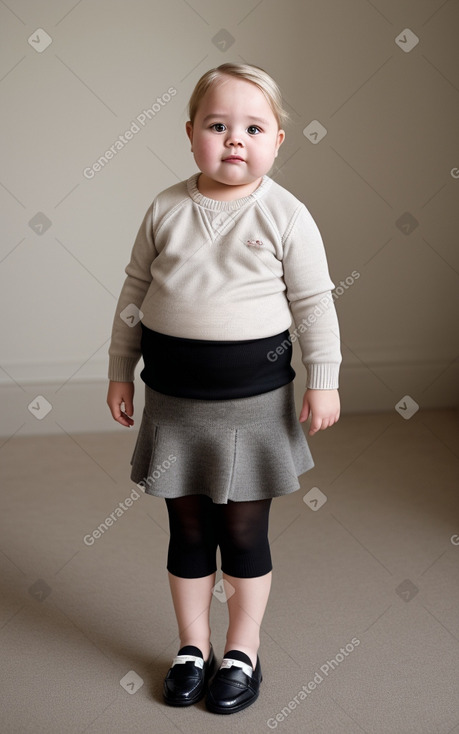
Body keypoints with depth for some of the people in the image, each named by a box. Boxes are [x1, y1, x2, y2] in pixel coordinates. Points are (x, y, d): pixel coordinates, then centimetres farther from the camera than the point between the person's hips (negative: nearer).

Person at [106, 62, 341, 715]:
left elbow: (314, 304, -2)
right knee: (187, 529, 14)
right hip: (173, 395, 3)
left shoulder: (286, 214, -7)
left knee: (244, 531, 9)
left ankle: (243, 650, 30)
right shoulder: (166, 209, 0)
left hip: (253, 396, -2)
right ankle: (193, 647, 32)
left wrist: (323, 381, -3)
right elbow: (135, 294, 8)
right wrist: (121, 370, 9)